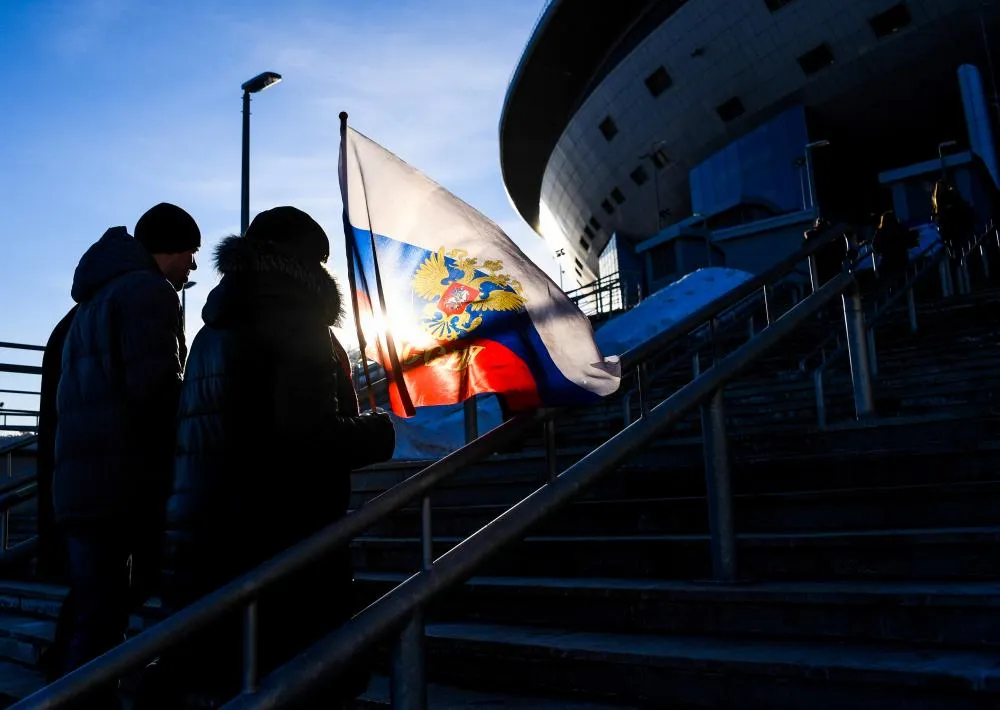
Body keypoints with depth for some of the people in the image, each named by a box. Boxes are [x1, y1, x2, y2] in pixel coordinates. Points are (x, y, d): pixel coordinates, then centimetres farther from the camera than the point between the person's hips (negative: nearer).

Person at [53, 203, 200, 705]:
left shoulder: (94, 299, 24)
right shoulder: (148, 289, -5)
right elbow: (155, 389, -17)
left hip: (80, 483, 9)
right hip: (130, 484, -8)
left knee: (96, 625, 11)